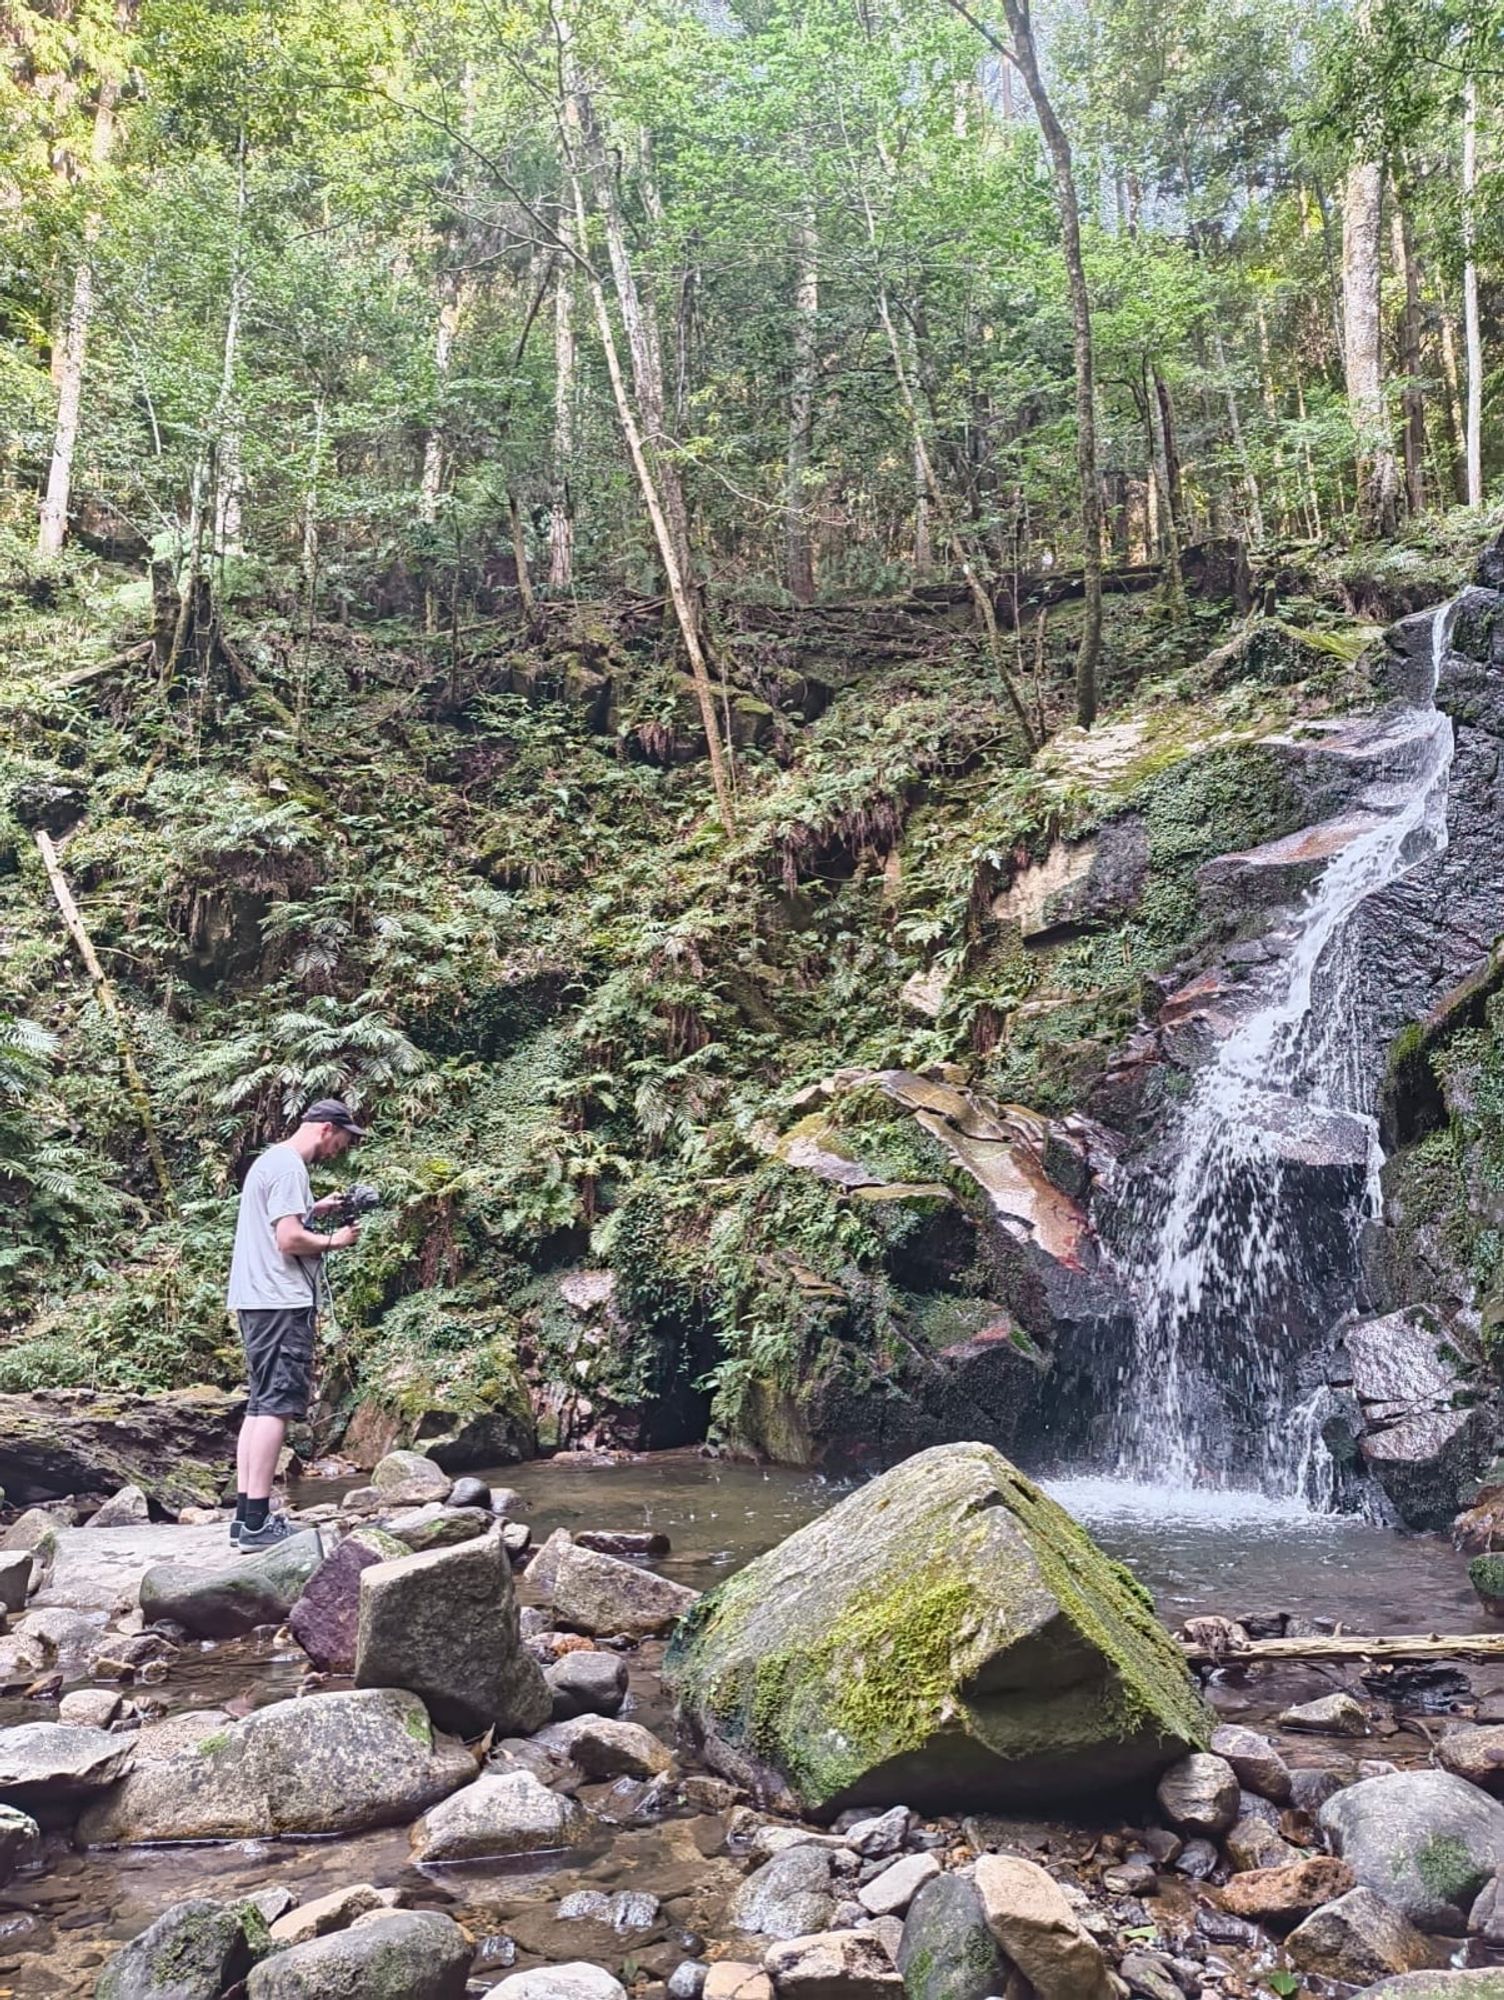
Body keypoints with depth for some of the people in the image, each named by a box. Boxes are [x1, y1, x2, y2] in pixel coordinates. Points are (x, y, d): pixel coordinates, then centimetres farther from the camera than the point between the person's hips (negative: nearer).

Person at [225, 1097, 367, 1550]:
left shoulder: (269, 1160, 18)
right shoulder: (289, 1167, -13)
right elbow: (289, 1239, -21)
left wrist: (313, 1209, 19)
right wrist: (333, 1241, -6)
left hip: (256, 1301, 11)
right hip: (281, 1302, -11)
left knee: (261, 1405, 12)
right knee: (276, 1406, -10)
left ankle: (246, 1514, 13)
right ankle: (257, 1522, -10)